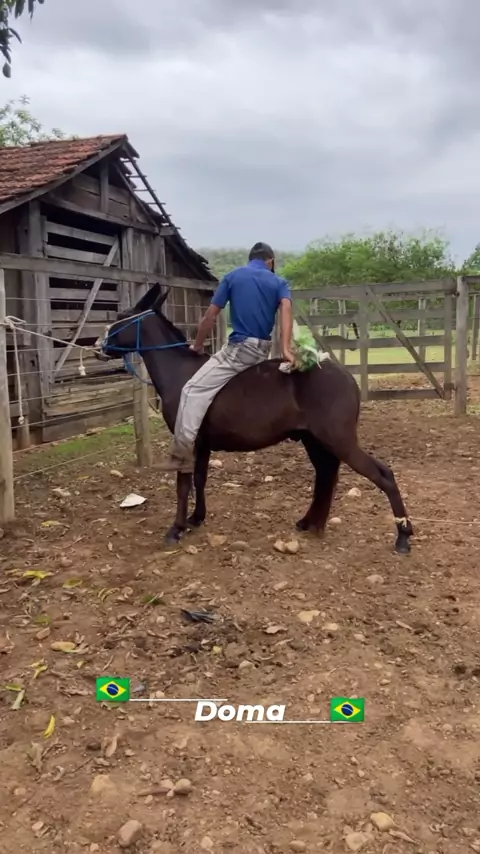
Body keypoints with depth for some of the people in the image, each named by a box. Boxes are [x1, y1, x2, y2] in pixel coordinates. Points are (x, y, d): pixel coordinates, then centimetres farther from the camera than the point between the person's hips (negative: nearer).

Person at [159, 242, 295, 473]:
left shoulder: (233, 276, 6)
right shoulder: (279, 283, 10)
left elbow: (210, 316, 4)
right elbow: (286, 309, -13)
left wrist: (198, 345, 19)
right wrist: (286, 349, -23)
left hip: (238, 348, -5)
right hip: (262, 350, 5)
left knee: (193, 391, -10)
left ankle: (183, 453, -21)